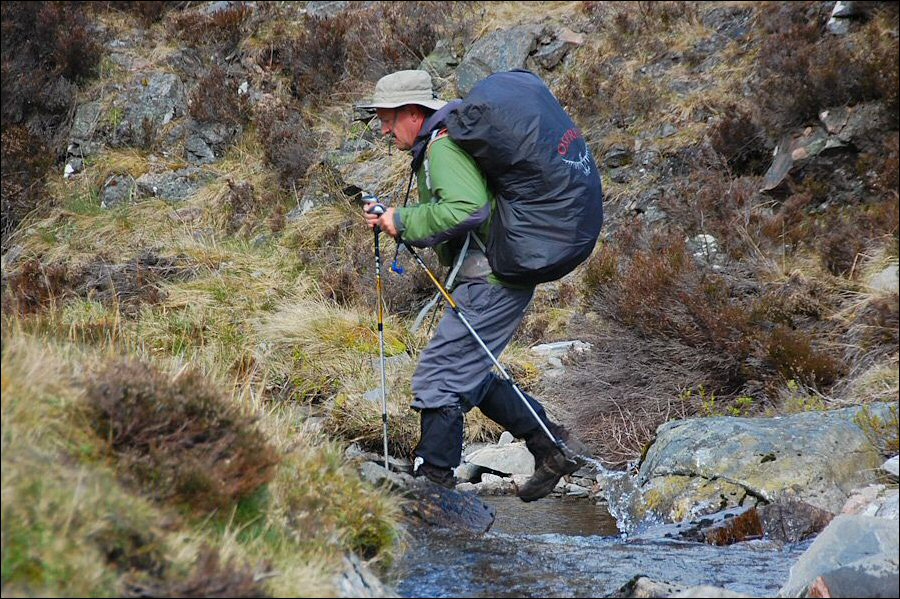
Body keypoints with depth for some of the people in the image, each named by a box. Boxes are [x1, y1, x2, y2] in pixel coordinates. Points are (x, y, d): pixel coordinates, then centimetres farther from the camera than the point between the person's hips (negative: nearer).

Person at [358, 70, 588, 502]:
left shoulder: (444, 147, -15)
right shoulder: (433, 148, 19)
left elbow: (468, 209, -31)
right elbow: (440, 221, 26)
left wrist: (404, 220, -20)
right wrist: (392, 220, 11)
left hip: (492, 283, -11)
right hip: (498, 277, 11)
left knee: (438, 377, -9)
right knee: (470, 376, 17)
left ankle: (434, 478, -3)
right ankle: (553, 446, 21)